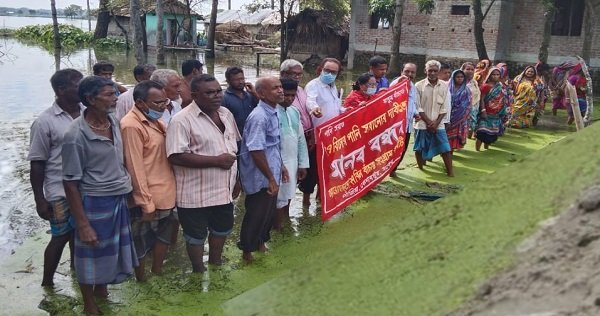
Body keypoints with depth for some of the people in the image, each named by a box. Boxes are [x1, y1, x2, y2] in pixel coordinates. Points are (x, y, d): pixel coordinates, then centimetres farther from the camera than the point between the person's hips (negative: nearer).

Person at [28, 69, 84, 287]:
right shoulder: (45, 122, -12)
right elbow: (37, 164, -8)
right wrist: (40, 200, -8)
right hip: (61, 193, -4)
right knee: (61, 237, 5)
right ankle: (47, 283, 23)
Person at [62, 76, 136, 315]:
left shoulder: (113, 121, -1)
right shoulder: (76, 135, -20)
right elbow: (70, 183, -16)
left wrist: (127, 189, 13)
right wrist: (83, 225, -16)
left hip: (119, 198, 7)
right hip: (94, 202, -6)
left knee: (113, 250, 22)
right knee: (92, 256, 11)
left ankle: (101, 288, 47)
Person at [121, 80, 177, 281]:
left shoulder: (155, 119, 7)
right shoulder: (132, 125, -20)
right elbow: (135, 168, -21)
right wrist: (146, 203, -20)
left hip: (165, 193, 9)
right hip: (148, 198, -9)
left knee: (164, 235, 23)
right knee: (142, 242, 10)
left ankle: (158, 272, 40)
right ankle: (142, 280, 27)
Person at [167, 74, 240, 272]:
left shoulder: (226, 114, 5)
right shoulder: (182, 120, -20)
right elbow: (176, 157, -27)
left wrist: (236, 179, 15)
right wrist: (216, 160, -25)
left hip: (224, 189, 7)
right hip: (196, 194, -7)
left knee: (222, 229, 24)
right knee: (196, 236, 12)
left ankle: (216, 263, 48)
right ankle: (199, 272, 34)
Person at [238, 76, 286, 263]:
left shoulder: (272, 113, 6)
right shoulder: (259, 116, -23)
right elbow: (256, 151, -26)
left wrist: (280, 167, 20)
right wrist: (271, 178, -21)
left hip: (271, 176, 9)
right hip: (261, 179, -9)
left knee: (268, 213, 22)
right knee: (256, 216, 7)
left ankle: (261, 241, 41)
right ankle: (247, 250, 25)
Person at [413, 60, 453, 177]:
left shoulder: (444, 86, 0)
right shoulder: (419, 86, -6)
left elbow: (444, 108, 1)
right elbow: (418, 107, -7)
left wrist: (436, 122, -9)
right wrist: (428, 122, -11)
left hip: (438, 124, 1)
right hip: (422, 123, -1)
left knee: (445, 148, -2)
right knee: (419, 148, 7)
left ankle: (450, 171, 6)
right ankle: (420, 170, 24)